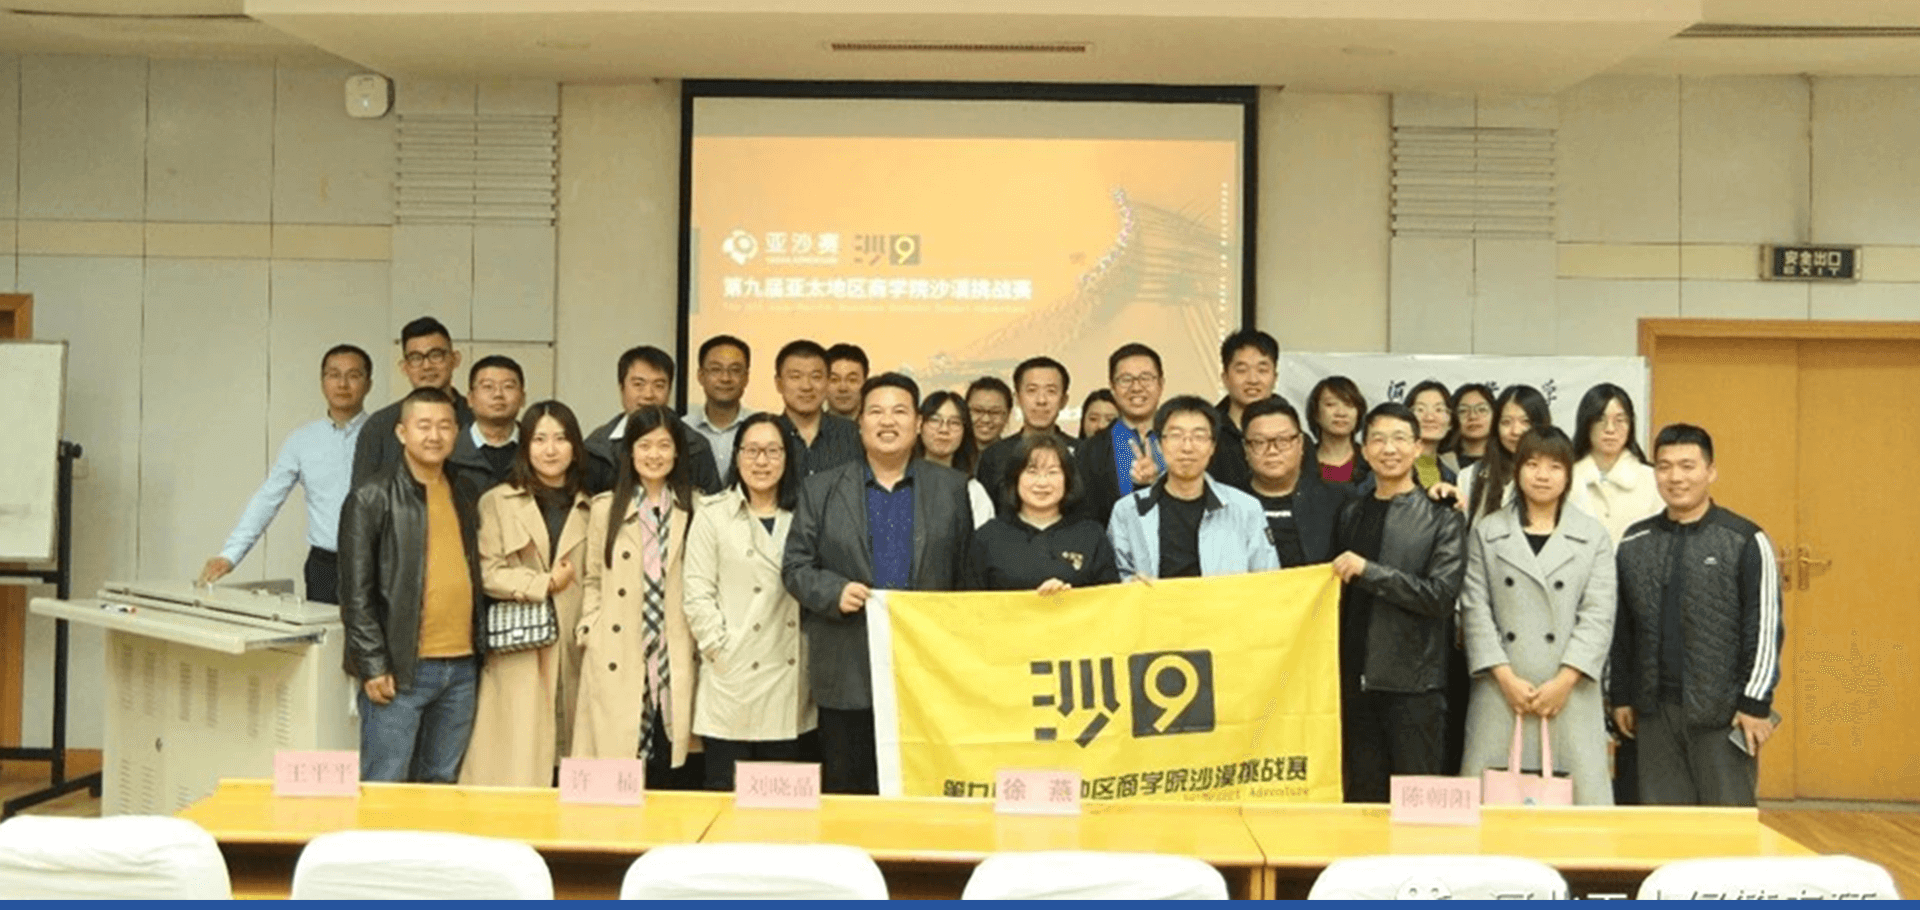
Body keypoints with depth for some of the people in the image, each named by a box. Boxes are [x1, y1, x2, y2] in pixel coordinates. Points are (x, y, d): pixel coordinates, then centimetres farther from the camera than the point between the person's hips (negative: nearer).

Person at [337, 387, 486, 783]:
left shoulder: (464, 498, 14)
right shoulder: (372, 498, -4)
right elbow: (356, 591, -7)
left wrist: (481, 649, 11)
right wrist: (373, 665, -12)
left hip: (461, 667, 6)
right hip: (401, 669, -5)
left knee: (441, 785, 13)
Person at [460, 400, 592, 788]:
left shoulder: (589, 509, 13)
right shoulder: (496, 503, 4)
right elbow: (487, 573, -4)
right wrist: (544, 584, -9)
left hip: (571, 653, 3)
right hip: (516, 654, -3)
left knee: (567, 769, 2)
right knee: (515, 766, -3)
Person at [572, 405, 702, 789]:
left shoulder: (695, 509, 6)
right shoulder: (605, 508, 9)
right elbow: (592, 579, 14)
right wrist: (589, 629, 2)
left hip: (675, 662, 0)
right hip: (616, 663, 0)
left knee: (675, 776, -1)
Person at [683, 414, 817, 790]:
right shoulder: (712, 515, 3)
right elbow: (698, 595, -2)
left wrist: (815, 657, 2)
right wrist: (723, 651, -9)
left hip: (789, 686, 3)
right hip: (733, 682, -3)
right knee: (724, 790, 1)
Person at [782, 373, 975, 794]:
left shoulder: (952, 488, 8)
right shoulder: (820, 489, 7)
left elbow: (969, 573, 7)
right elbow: (795, 566, 5)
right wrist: (833, 591, -14)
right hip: (848, 676, 0)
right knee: (846, 793, 7)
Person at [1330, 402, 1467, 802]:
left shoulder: (1442, 519, 0)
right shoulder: (1350, 515, 13)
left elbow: (1441, 594, -11)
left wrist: (1367, 570, -16)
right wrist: (1333, 670, 8)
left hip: (1415, 682, -4)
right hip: (1356, 679, 4)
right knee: (1362, 796, 9)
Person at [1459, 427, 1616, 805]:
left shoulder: (1593, 536, 9)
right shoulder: (1486, 533, 10)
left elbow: (1599, 615, 2)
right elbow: (1475, 611, 3)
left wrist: (1565, 681, -9)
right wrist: (1506, 678, -8)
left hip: (1569, 692, 0)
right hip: (1501, 690, 0)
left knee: (1580, 793, -3)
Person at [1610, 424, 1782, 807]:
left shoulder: (1744, 540, -5)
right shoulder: (1634, 543, 7)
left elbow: (1765, 627, -7)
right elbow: (1621, 628, 11)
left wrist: (1756, 702, -10)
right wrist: (1621, 696, 11)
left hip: (1723, 710, -4)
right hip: (1655, 710, 4)